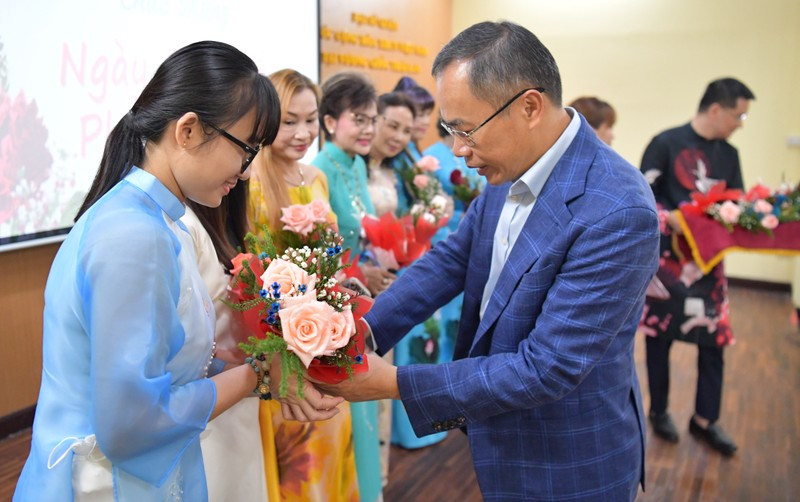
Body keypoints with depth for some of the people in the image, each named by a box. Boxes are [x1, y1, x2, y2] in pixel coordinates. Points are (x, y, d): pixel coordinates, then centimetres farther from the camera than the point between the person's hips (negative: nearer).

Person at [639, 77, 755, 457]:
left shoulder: (729, 155, 11)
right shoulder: (666, 144, -8)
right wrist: (672, 219, -25)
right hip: (668, 256, -5)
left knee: (714, 340, 6)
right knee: (659, 336, 6)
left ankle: (704, 420, 22)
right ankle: (659, 412, 25)